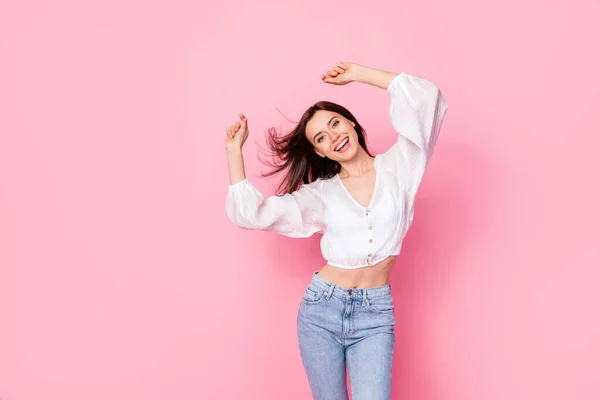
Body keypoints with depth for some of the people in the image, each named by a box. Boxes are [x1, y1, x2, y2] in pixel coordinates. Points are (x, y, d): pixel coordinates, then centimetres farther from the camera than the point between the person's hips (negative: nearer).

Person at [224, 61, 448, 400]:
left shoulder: (397, 167, 3)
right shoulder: (319, 193, 7)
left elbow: (427, 98, -7)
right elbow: (249, 213, 3)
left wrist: (358, 73, -3)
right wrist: (235, 150, 4)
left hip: (375, 313, -1)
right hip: (321, 308, 2)